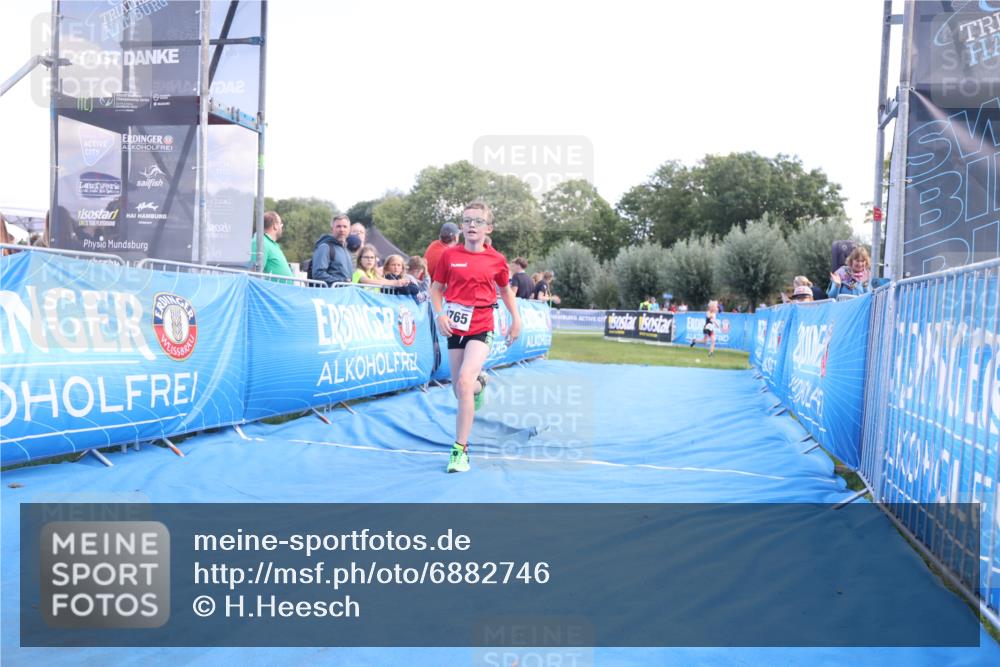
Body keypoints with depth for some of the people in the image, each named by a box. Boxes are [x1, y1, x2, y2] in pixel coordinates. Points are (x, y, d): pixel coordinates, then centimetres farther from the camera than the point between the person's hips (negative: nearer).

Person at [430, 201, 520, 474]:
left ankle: (460, 450, -16)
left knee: (464, 382, -22)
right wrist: (439, 315, -9)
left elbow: (506, 290, 16)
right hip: (455, 328, 3)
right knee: (459, 389, 9)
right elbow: (436, 288, 7)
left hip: (481, 329, -3)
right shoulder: (449, 255, -1)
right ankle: (478, 384, 49)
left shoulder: (496, 260, -1)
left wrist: (516, 319, 11)